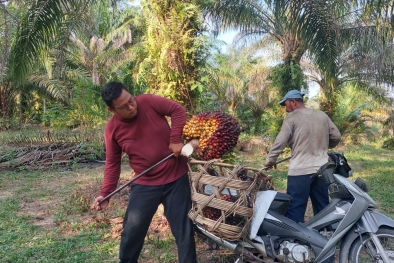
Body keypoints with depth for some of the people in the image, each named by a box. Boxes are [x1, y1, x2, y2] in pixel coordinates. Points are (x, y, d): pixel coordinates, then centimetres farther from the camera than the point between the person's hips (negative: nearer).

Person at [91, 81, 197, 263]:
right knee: (132, 231, 10)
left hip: (176, 177, -1)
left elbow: (178, 110, -6)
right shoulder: (112, 129, -7)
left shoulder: (148, 101, -12)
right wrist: (105, 193, -5)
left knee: (183, 228, 9)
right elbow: (112, 163, 1)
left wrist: (175, 139, -17)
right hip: (145, 184, 2)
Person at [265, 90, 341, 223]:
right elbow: (336, 136, 14)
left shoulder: (292, 117, -5)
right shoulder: (322, 115, 11)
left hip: (300, 169, -6)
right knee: (322, 207, 16)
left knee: (295, 208, 0)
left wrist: (270, 160, 0)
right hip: (321, 168, 6)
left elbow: (280, 141, -10)